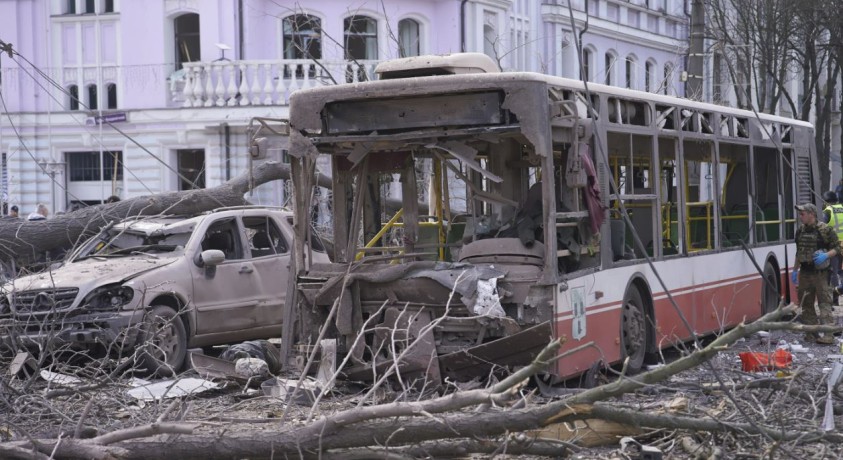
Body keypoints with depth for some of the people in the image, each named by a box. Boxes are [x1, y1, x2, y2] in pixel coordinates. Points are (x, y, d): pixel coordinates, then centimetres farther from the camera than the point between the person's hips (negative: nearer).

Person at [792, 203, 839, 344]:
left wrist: (826, 255, -23)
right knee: (806, 303, 10)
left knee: (824, 303, -9)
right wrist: (795, 270, 19)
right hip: (805, 272, 7)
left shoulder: (825, 230, -9)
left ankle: (828, 334, -12)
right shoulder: (800, 231, 12)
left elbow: (837, 248, -6)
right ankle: (811, 333, 18)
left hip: (820, 272, -7)